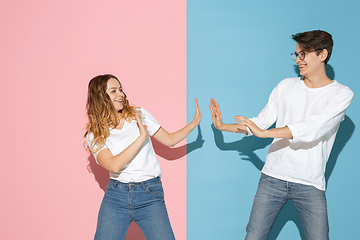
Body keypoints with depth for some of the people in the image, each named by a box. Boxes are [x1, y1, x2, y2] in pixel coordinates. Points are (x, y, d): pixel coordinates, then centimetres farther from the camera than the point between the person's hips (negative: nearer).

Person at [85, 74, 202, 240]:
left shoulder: (139, 115, 7)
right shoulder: (94, 136, 1)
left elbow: (169, 140, 14)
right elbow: (114, 165, -15)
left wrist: (194, 123, 3)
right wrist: (142, 137, -16)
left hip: (150, 195, 0)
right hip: (116, 195, 0)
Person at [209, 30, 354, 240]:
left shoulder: (342, 94, -4)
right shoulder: (286, 86, 9)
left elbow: (313, 128, -19)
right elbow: (261, 121, 14)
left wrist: (264, 133, -21)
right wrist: (223, 126, 5)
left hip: (310, 185, -2)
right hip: (273, 178, 3)